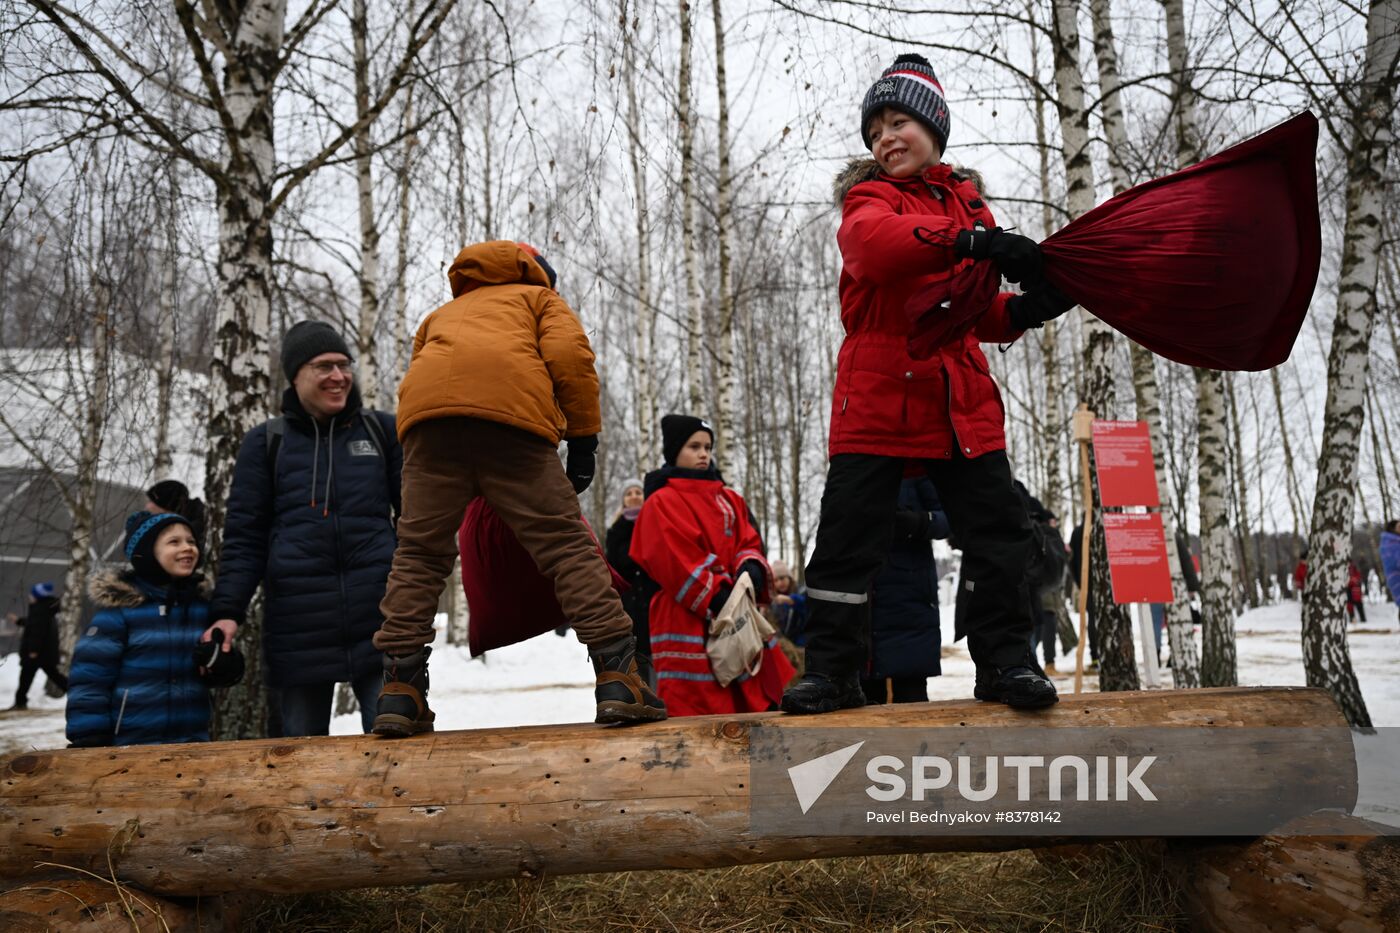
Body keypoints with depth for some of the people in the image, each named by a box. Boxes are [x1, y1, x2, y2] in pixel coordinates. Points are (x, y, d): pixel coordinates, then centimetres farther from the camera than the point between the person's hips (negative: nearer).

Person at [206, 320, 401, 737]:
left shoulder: (381, 430, 11)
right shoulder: (265, 442, 10)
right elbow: (244, 535, 7)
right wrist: (227, 611, -3)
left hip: (379, 616, 0)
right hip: (298, 629, 0)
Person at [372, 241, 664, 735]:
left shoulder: (441, 314, 42)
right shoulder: (542, 298, 32)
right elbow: (570, 356, 10)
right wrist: (584, 440, 11)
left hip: (426, 415, 3)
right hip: (512, 415, -3)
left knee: (419, 554, 10)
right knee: (568, 546, -2)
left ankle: (400, 692, 4)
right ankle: (618, 677, -9)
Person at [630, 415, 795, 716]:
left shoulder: (729, 499, 21)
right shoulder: (661, 503, -2)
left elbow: (747, 541, 13)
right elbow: (675, 562, -12)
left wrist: (752, 567, -11)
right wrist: (715, 595, -20)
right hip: (689, 620, -7)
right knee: (697, 708, -7)